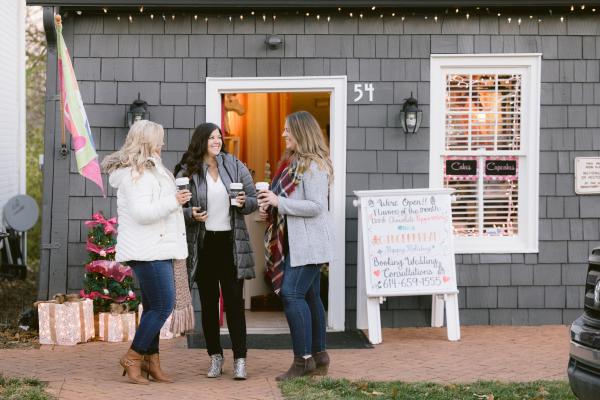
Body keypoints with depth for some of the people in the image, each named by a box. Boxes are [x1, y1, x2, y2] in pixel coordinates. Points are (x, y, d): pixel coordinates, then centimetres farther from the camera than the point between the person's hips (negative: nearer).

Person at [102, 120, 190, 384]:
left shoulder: (149, 170, 20)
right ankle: (133, 358, -2)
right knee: (163, 305, -11)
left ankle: (151, 360, 14)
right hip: (147, 251, -11)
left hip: (157, 249, 11)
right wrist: (174, 201, -19)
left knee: (154, 307, 10)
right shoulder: (135, 174, -14)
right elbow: (141, 212, -23)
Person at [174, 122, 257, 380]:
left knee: (234, 301, -2)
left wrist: (244, 202, -13)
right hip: (202, 245, 0)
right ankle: (215, 356, 19)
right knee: (208, 302, 8)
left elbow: (254, 200, 8)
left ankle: (239, 360, 0)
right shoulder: (187, 172, -1)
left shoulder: (235, 166, 4)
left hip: (231, 243, 0)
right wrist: (191, 215, -19)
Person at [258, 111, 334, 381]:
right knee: (309, 296, 12)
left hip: (307, 243, -10)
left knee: (292, 294, -14)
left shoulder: (314, 166, -14)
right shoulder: (294, 163, 16)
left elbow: (316, 206, -22)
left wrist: (279, 201, -20)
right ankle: (318, 356, 19)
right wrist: (270, 207, 7)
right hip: (296, 242, 10)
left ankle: (303, 360, -11)